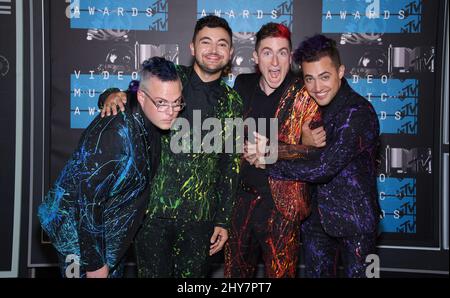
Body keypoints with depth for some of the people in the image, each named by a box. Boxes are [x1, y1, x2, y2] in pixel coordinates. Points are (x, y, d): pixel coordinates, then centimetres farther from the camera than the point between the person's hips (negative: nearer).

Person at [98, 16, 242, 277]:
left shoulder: (232, 104, 6)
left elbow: (230, 167, 7)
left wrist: (223, 221, 6)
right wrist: (113, 95, -16)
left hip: (199, 217, 1)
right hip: (152, 208, -1)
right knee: (153, 273, 8)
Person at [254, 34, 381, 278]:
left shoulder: (359, 113, -20)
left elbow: (323, 167, -28)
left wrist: (269, 162, -20)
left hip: (354, 220, -6)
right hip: (316, 218, 6)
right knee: (316, 273, 17)